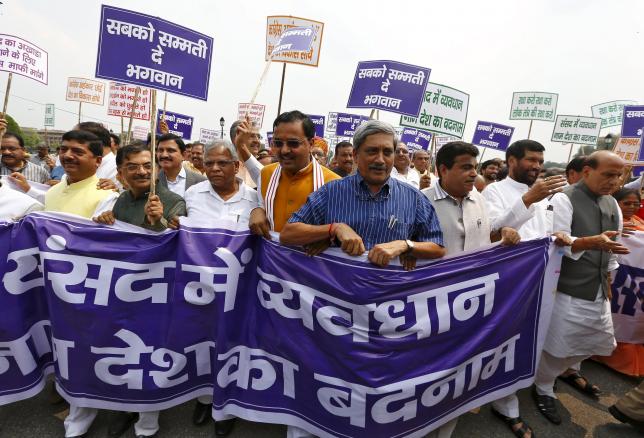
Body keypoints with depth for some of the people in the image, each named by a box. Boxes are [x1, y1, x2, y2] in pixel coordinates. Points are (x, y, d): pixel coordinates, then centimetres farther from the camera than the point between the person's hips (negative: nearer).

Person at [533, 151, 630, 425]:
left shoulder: (612, 204, 11)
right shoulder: (564, 200, -14)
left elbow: (613, 245, 18)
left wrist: (608, 279, 18)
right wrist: (593, 242, -37)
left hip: (598, 290, 8)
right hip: (567, 290, -7)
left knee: (600, 342, 19)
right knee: (558, 346, 3)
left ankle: (569, 368, 47)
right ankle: (543, 390, 27)